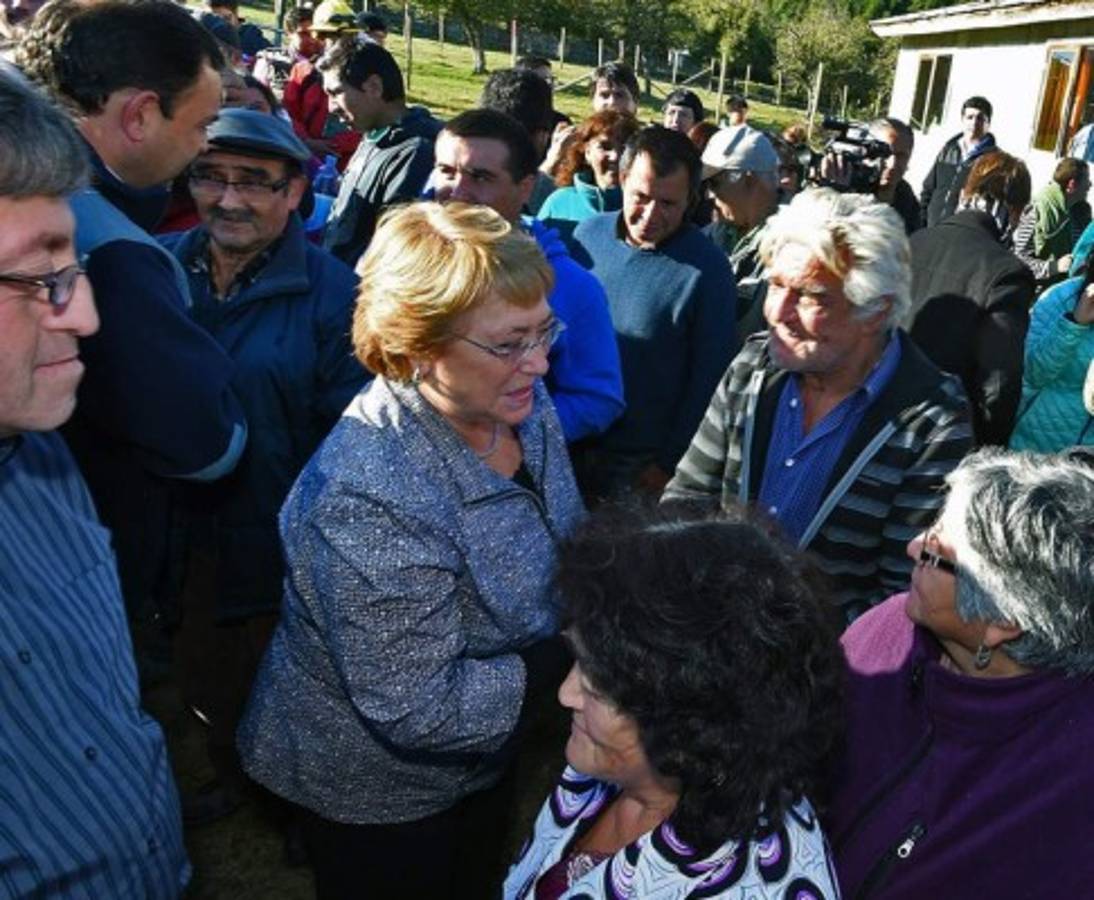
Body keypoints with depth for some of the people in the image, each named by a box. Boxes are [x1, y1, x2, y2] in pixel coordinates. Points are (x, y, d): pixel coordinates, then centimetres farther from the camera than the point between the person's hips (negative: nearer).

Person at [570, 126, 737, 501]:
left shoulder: (707, 269, -16)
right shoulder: (589, 232, -4)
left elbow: (709, 378, -12)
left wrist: (669, 464, -10)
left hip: (643, 465, -4)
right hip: (571, 441, 4)